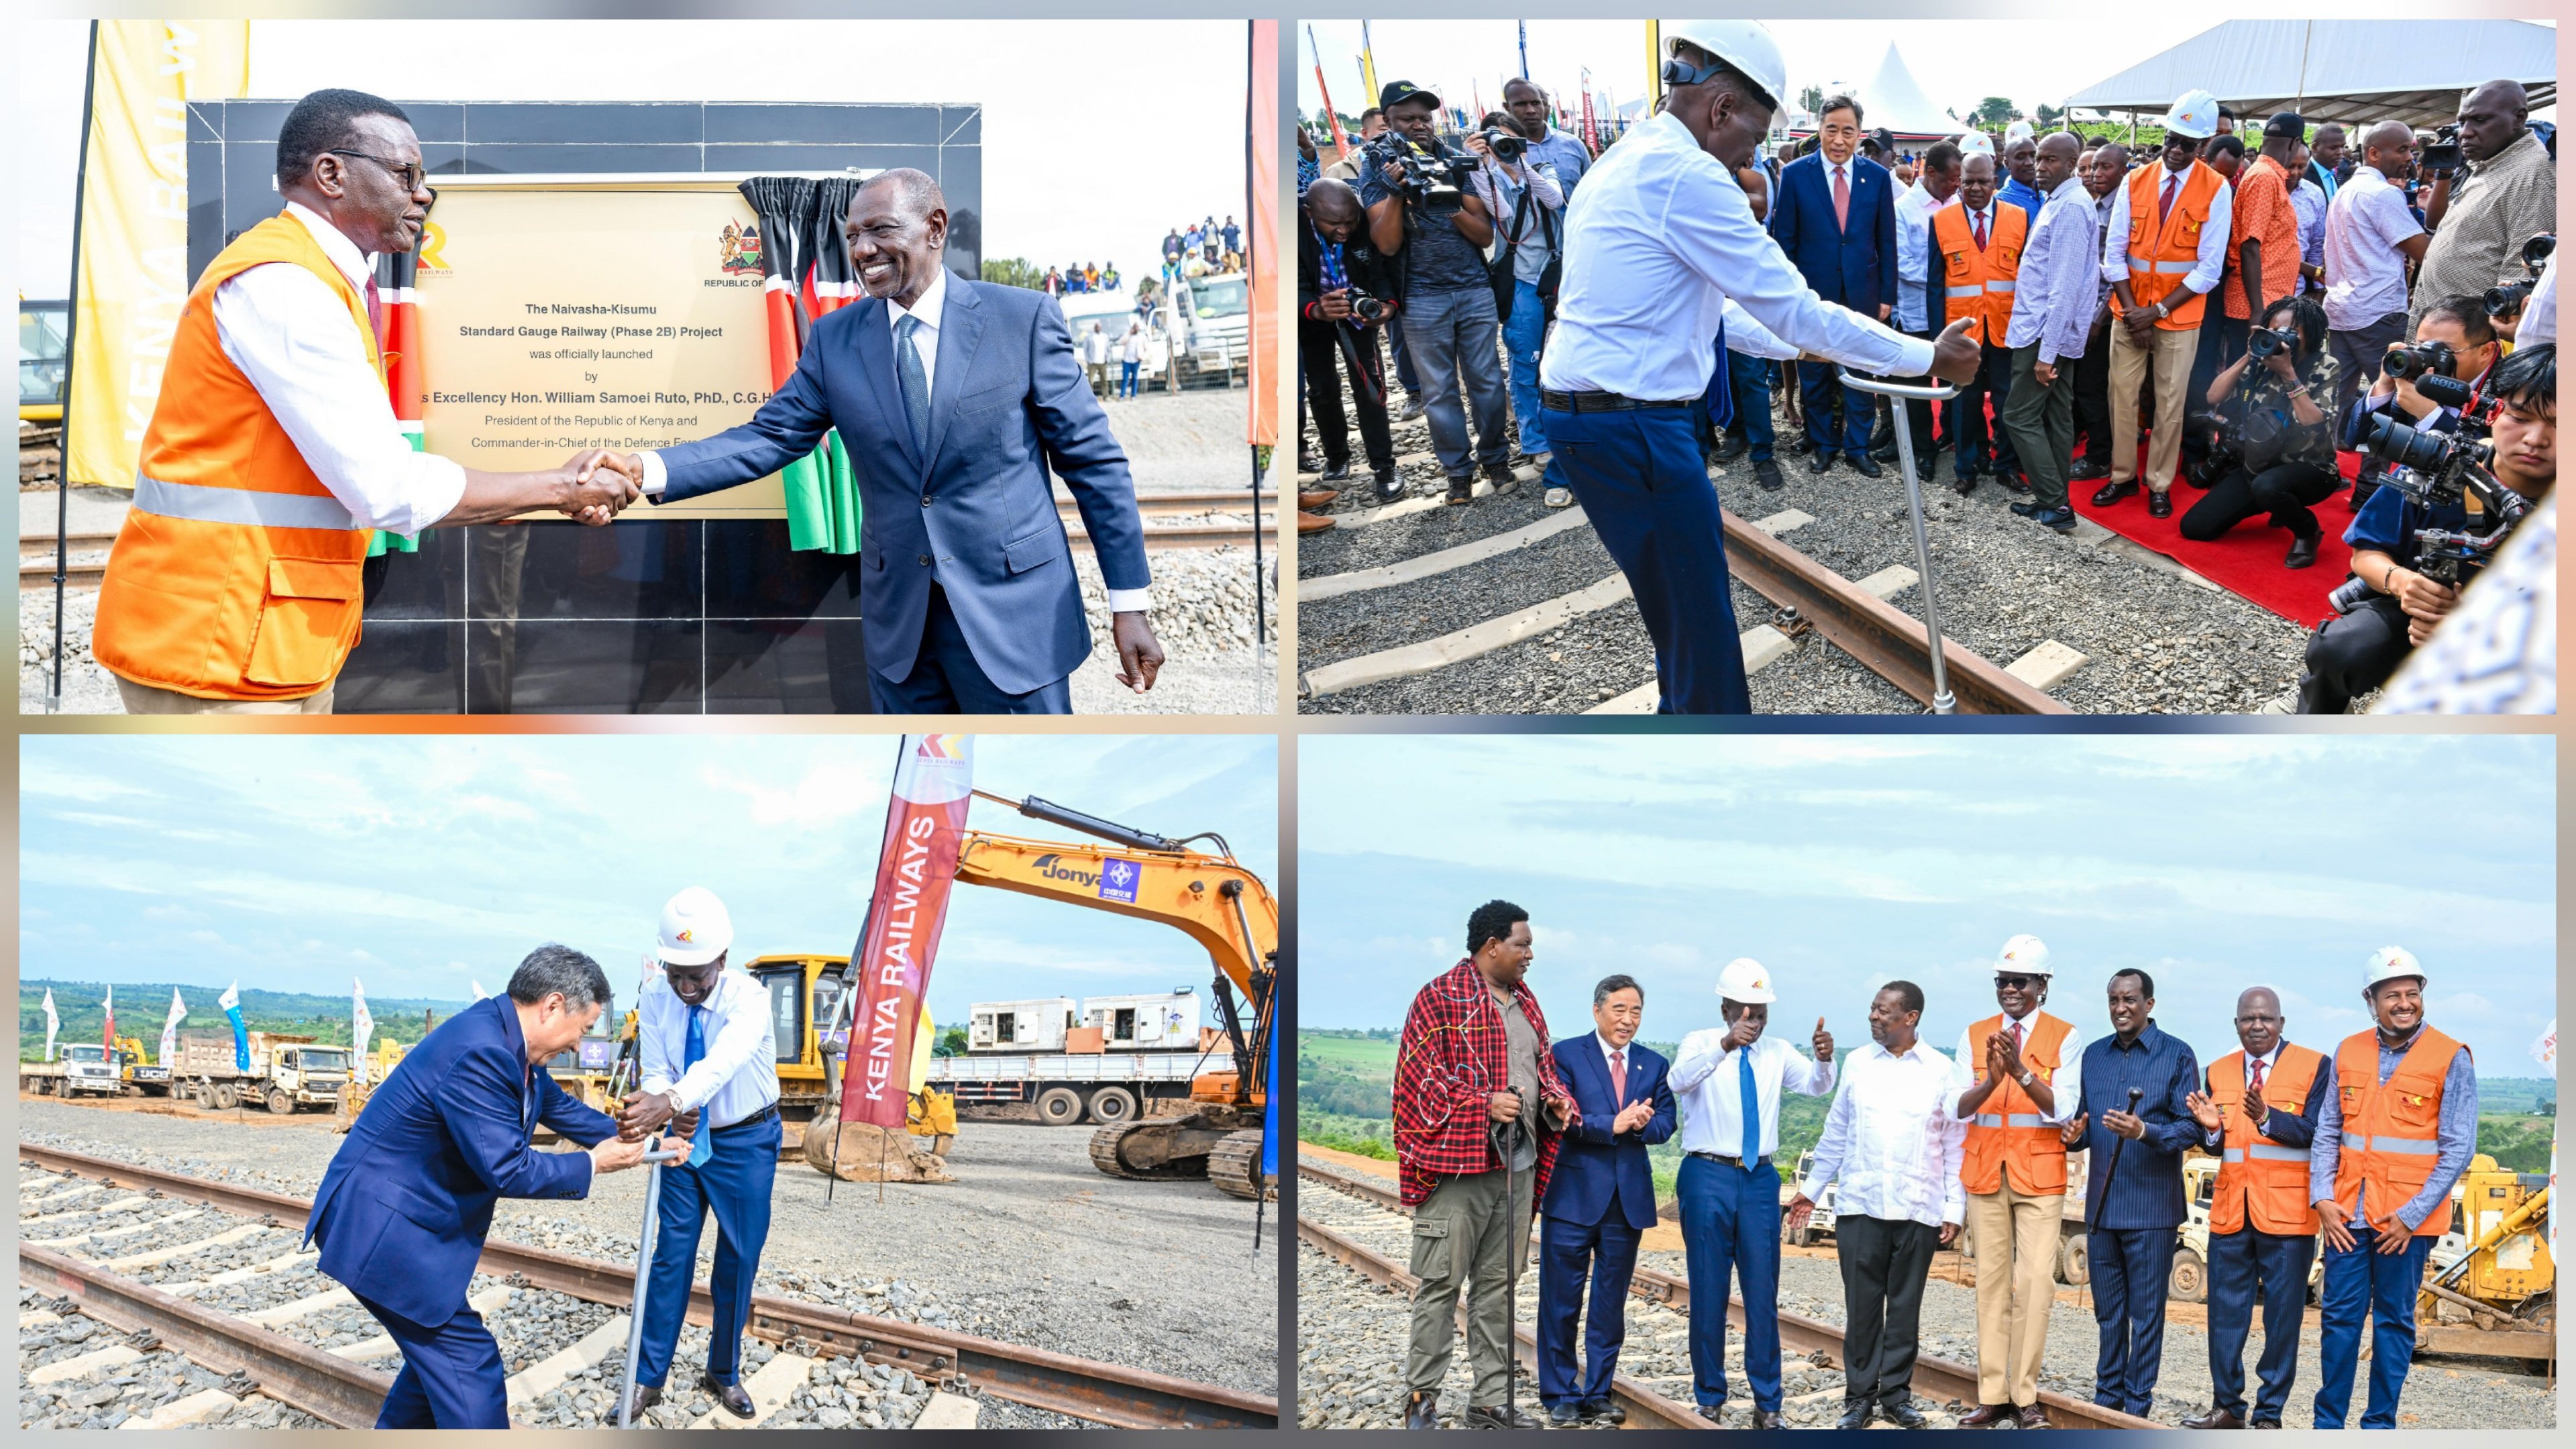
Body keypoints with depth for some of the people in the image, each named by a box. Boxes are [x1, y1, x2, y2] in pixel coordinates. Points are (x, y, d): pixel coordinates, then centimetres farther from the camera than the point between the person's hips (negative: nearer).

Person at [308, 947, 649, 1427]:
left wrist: (637, 1141, 16)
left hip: (415, 1221, 10)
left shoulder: (509, 1043, 4)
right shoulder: (478, 1054, -27)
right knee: (469, 1363, -7)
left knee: (441, 1352, 20)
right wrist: (593, 1164, -13)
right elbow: (509, 1171, -25)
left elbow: (561, 1108, 21)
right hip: (382, 1229, -10)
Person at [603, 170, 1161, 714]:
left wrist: (1130, 602, -6)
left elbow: (1093, 459, -4)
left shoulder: (1022, 318, -5)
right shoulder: (834, 338, 5)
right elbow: (769, 438, -1)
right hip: (900, 624, 3)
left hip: (1014, 613, -3)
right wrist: (644, 472, -18)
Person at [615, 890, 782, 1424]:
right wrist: (667, 1109, -39)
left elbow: (723, 1060, -46)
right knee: (672, 1251, 2)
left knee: (739, 1259, 6)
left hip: (746, 1140, -2)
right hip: (686, 1137, 3)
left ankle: (723, 1375, 22)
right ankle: (648, 1379, 9)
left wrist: (670, 1102, -64)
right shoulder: (655, 1001, -13)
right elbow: (655, 1073, -14)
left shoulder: (749, 998, -27)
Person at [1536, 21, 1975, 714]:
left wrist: (1797, 344, 28)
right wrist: (1926, 357, -5)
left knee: (1679, 608, 21)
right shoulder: (1687, 175, -16)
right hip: (1633, 426, -10)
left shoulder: (1622, 164, 16)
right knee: (1701, 621, -2)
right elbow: (1791, 306, -14)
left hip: (1583, 414, 10)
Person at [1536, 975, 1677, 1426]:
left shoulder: (1654, 1065, 11)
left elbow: (1665, 1124, 4)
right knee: (1561, 1301, 1)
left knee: (1611, 1303, 9)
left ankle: (1598, 1393, 18)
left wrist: (1642, 1125, -17)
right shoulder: (1566, 1055, -3)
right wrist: (1613, 1125, -22)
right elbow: (1561, 1118, -13)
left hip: (1629, 1198, 4)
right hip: (1574, 1196, -4)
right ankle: (1560, 1395, 10)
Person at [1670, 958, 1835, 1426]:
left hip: (1759, 1179, 3)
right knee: (1709, 1290, 3)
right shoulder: (1701, 1044, -3)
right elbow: (1680, 1080, -25)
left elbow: (1816, 1085, -8)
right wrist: (1725, 1045, -41)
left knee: (1763, 1291, 3)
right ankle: (1710, 1396, 14)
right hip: (1708, 1176, -3)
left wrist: (1824, 1058, -31)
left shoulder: (1777, 1053, 8)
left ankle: (1767, 1401, 10)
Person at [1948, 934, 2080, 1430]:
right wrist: (1991, 1079, -22)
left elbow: (2061, 1108, -10)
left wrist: (2021, 1071, -25)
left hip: (2039, 1174, -2)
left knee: (2035, 1281, -8)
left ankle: (2026, 1396, -2)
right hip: (1985, 1173, 2)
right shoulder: (1974, 1036, 7)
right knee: (1991, 1281, 4)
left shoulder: (2063, 1037, 0)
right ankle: (1992, 1396, 7)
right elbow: (1959, 1106, -2)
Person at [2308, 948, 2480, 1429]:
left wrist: (2413, 1214, -12)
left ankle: (2380, 1425, 15)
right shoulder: (2348, 1054, 7)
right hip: (2347, 1213, 3)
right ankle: (2328, 1423, 13)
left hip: (2408, 1218, -3)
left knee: (2394, 1319, 5)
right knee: (2339, 1316, 5)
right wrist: (2322, 1199, -2)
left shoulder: (2451, 1059, -5)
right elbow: (2327, 1132, 10)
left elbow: (2458, 1148, -7)